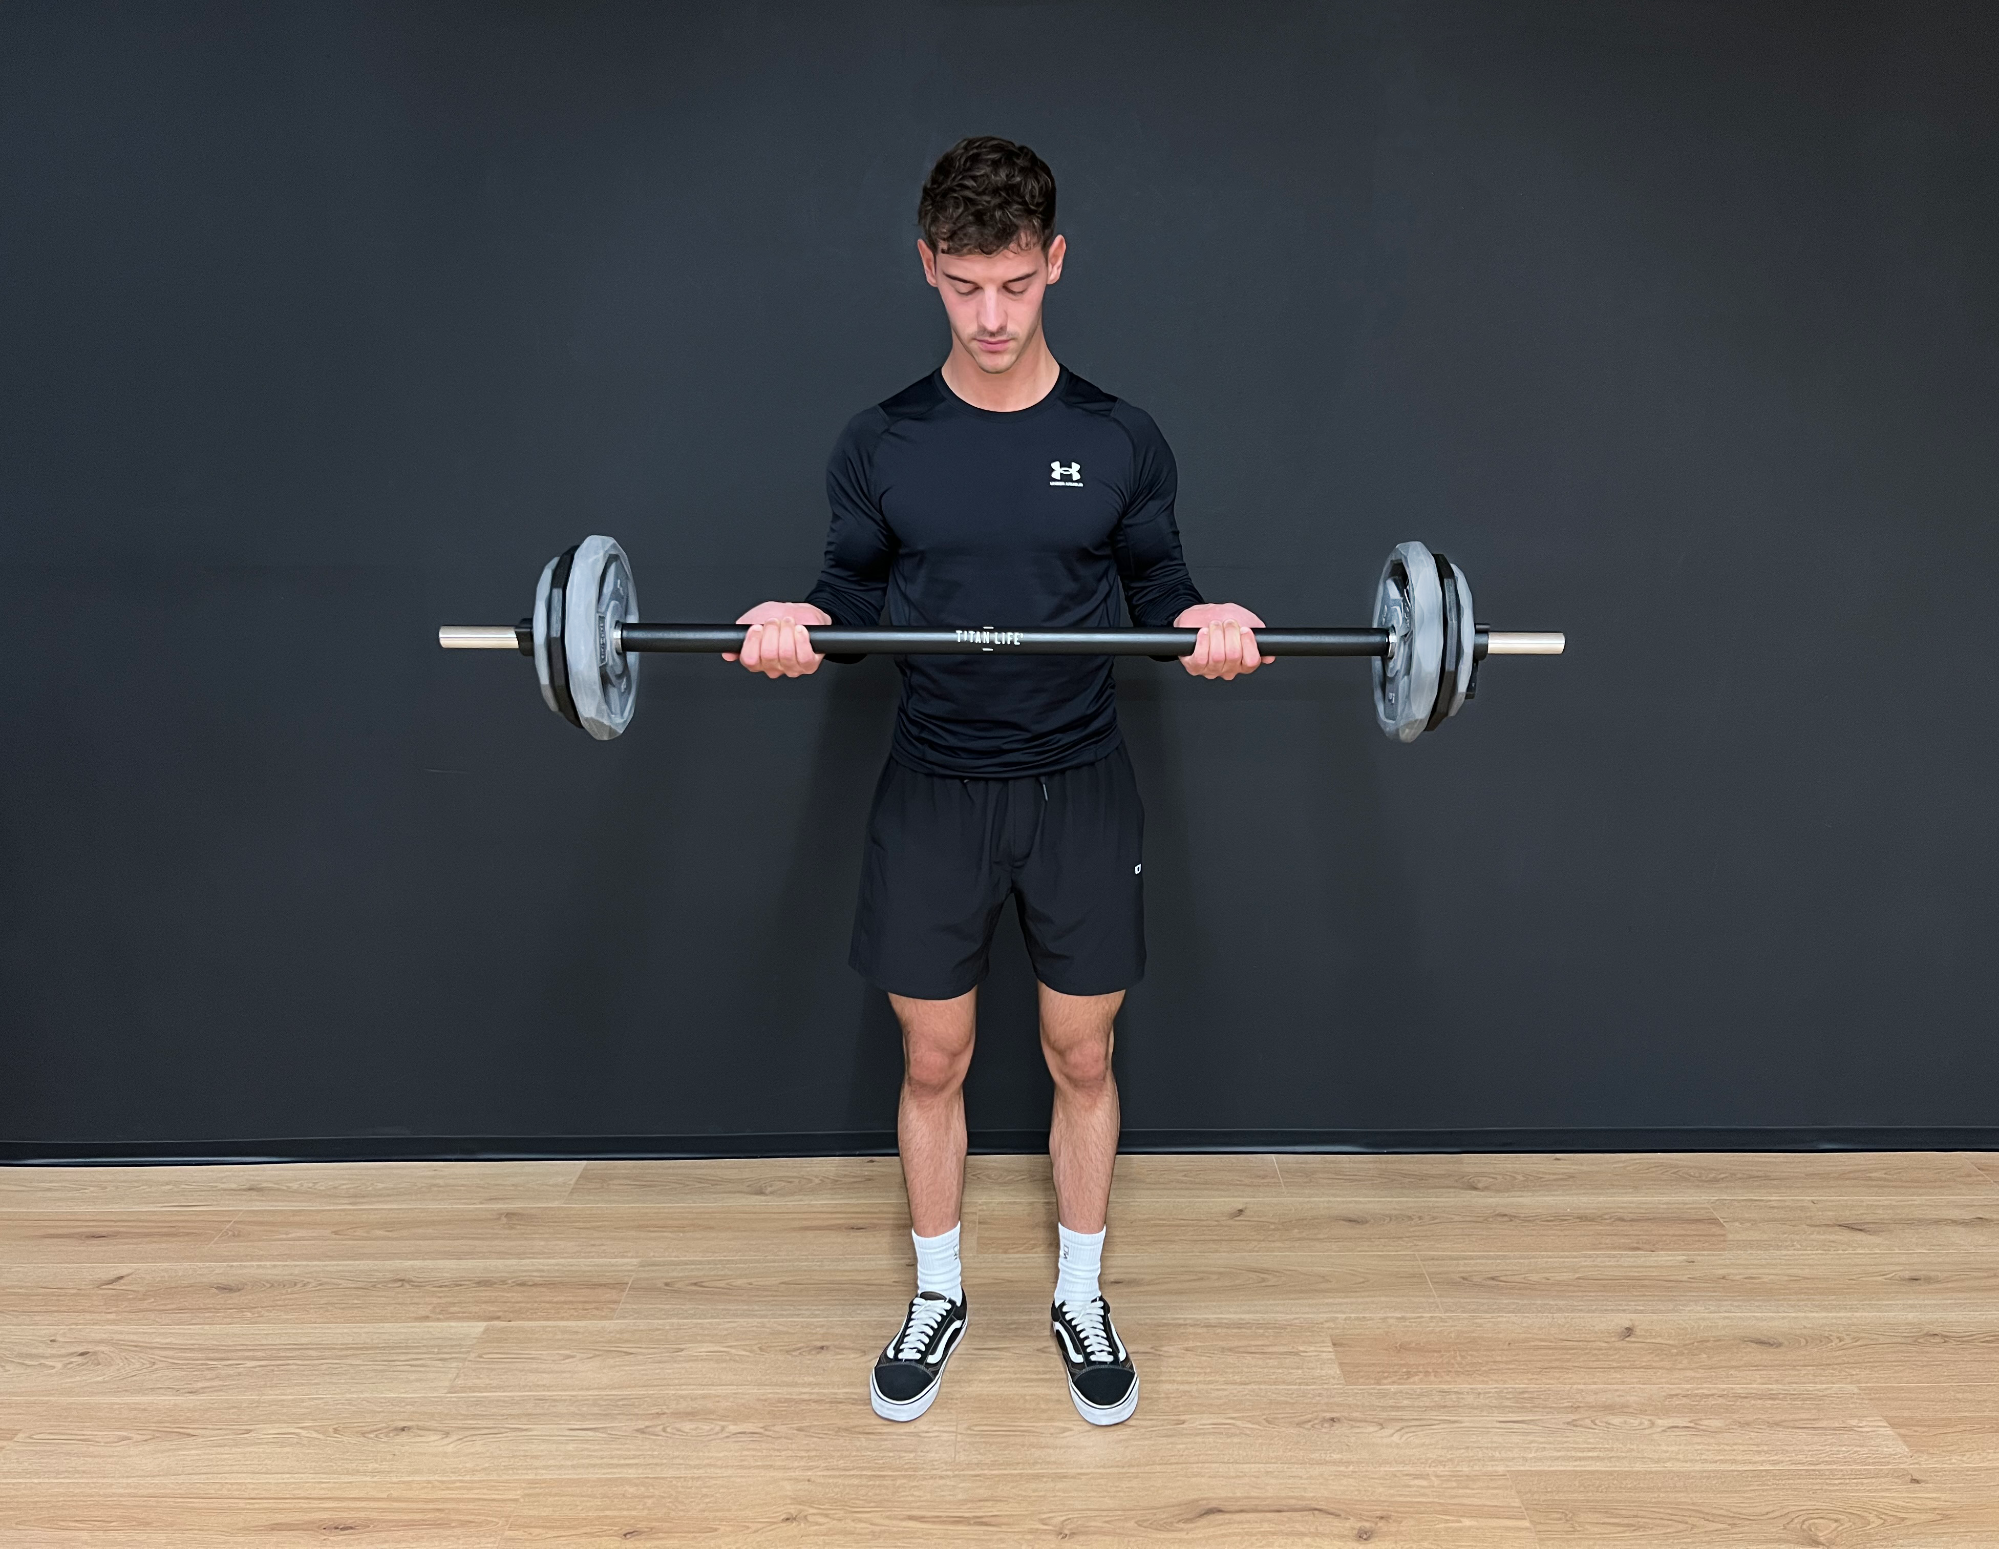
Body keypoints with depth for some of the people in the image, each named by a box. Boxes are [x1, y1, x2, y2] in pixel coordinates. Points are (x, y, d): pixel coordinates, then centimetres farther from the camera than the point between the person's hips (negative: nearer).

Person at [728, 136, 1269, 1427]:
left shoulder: (1121, 440, -2)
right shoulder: (880, 444, -1)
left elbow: (1157, 583, 6)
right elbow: (856, 589, 7)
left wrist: (1205, 622, -16)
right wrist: (800, 623, -15)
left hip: (1081, 788, 0)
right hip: (934, 791, 0)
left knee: (1083, 1056, 11)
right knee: (934, 1062, 10)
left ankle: (1081, 1297, 32)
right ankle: (938, 1297, 32)